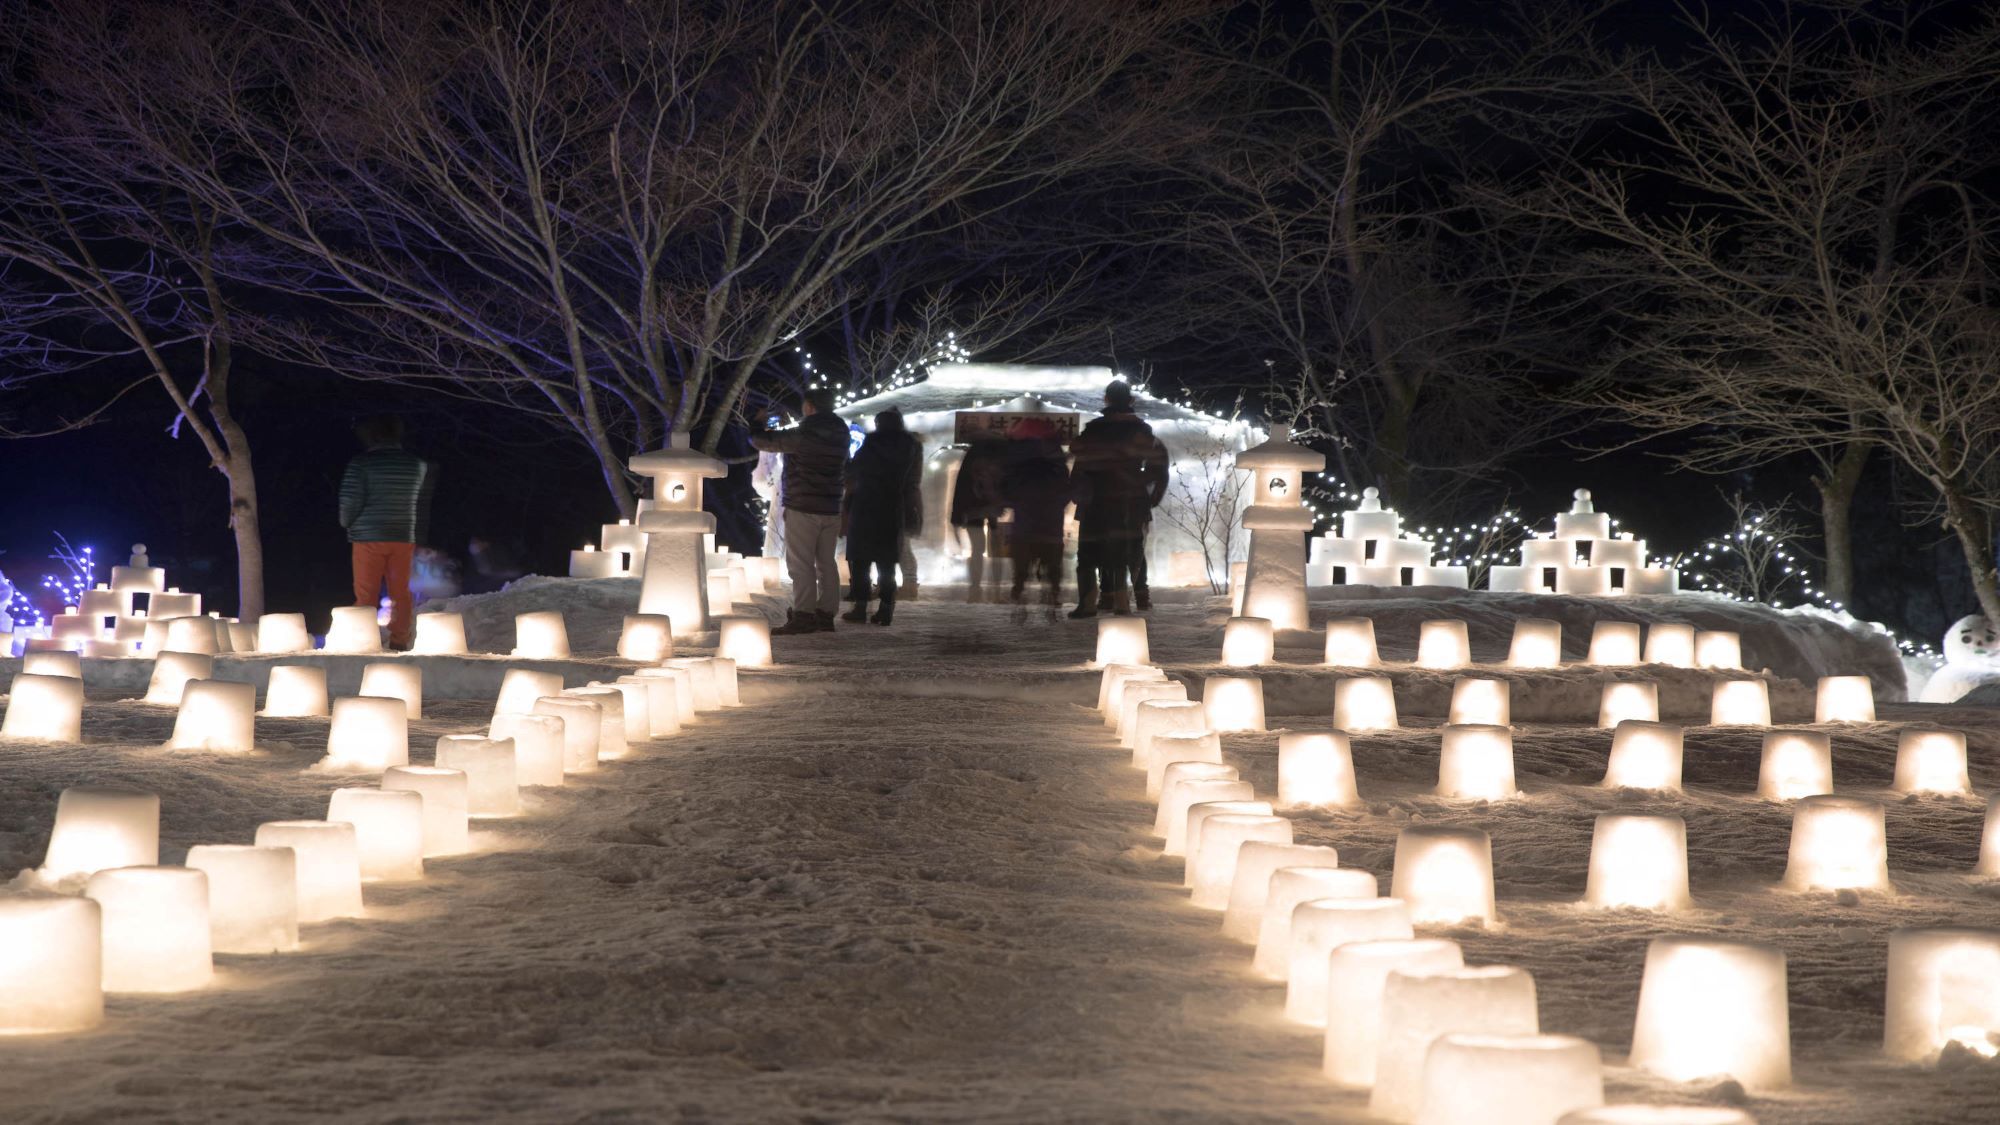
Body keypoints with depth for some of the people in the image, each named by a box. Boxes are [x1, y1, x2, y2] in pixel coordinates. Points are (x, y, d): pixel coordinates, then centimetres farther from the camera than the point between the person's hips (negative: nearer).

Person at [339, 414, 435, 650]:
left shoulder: (362, 463, -8)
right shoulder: (418, 465, 4)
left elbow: (350, 501, -9)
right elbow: (424, 503, 13)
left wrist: (346, 523, 8)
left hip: (368, 536, -3)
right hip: (404, 538, 3)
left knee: (366, 594, 3)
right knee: (401, 593, 10)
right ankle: (399, 642, 8)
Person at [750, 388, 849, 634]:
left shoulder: (802, 435, -12)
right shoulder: (840, 435, 8)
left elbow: (764, 442, -5)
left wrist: (755, 429, 17)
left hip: (803, 509, -7)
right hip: (831, 508, 7)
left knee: (801, 563, -8)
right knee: (826, 563, 8)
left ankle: (803, 616, -14)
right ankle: (825, 615, 8)